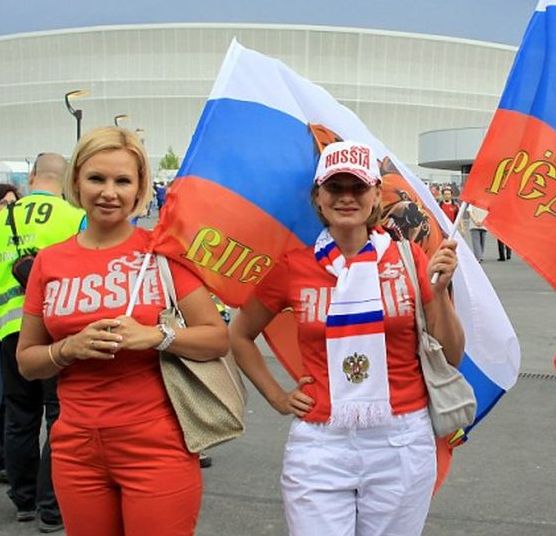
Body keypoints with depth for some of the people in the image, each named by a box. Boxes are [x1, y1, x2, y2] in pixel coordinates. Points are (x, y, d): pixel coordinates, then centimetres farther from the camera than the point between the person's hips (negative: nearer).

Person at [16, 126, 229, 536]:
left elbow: (218, 339, -6)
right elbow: (26, 361, 8)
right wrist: (70, 348, -10)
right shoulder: (49, 262, 4)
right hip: (76, 450, 3)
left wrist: (154, 336, -21)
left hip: (157, 448, -3)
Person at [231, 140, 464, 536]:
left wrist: (439, 290, -13)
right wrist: (277, 397, 4)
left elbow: (452, 356, 1)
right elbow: (240, 336, 12)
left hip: (402, 444, 1)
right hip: (319, 446, 0)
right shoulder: (293, 264, -3)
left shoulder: (409, 257, -2)